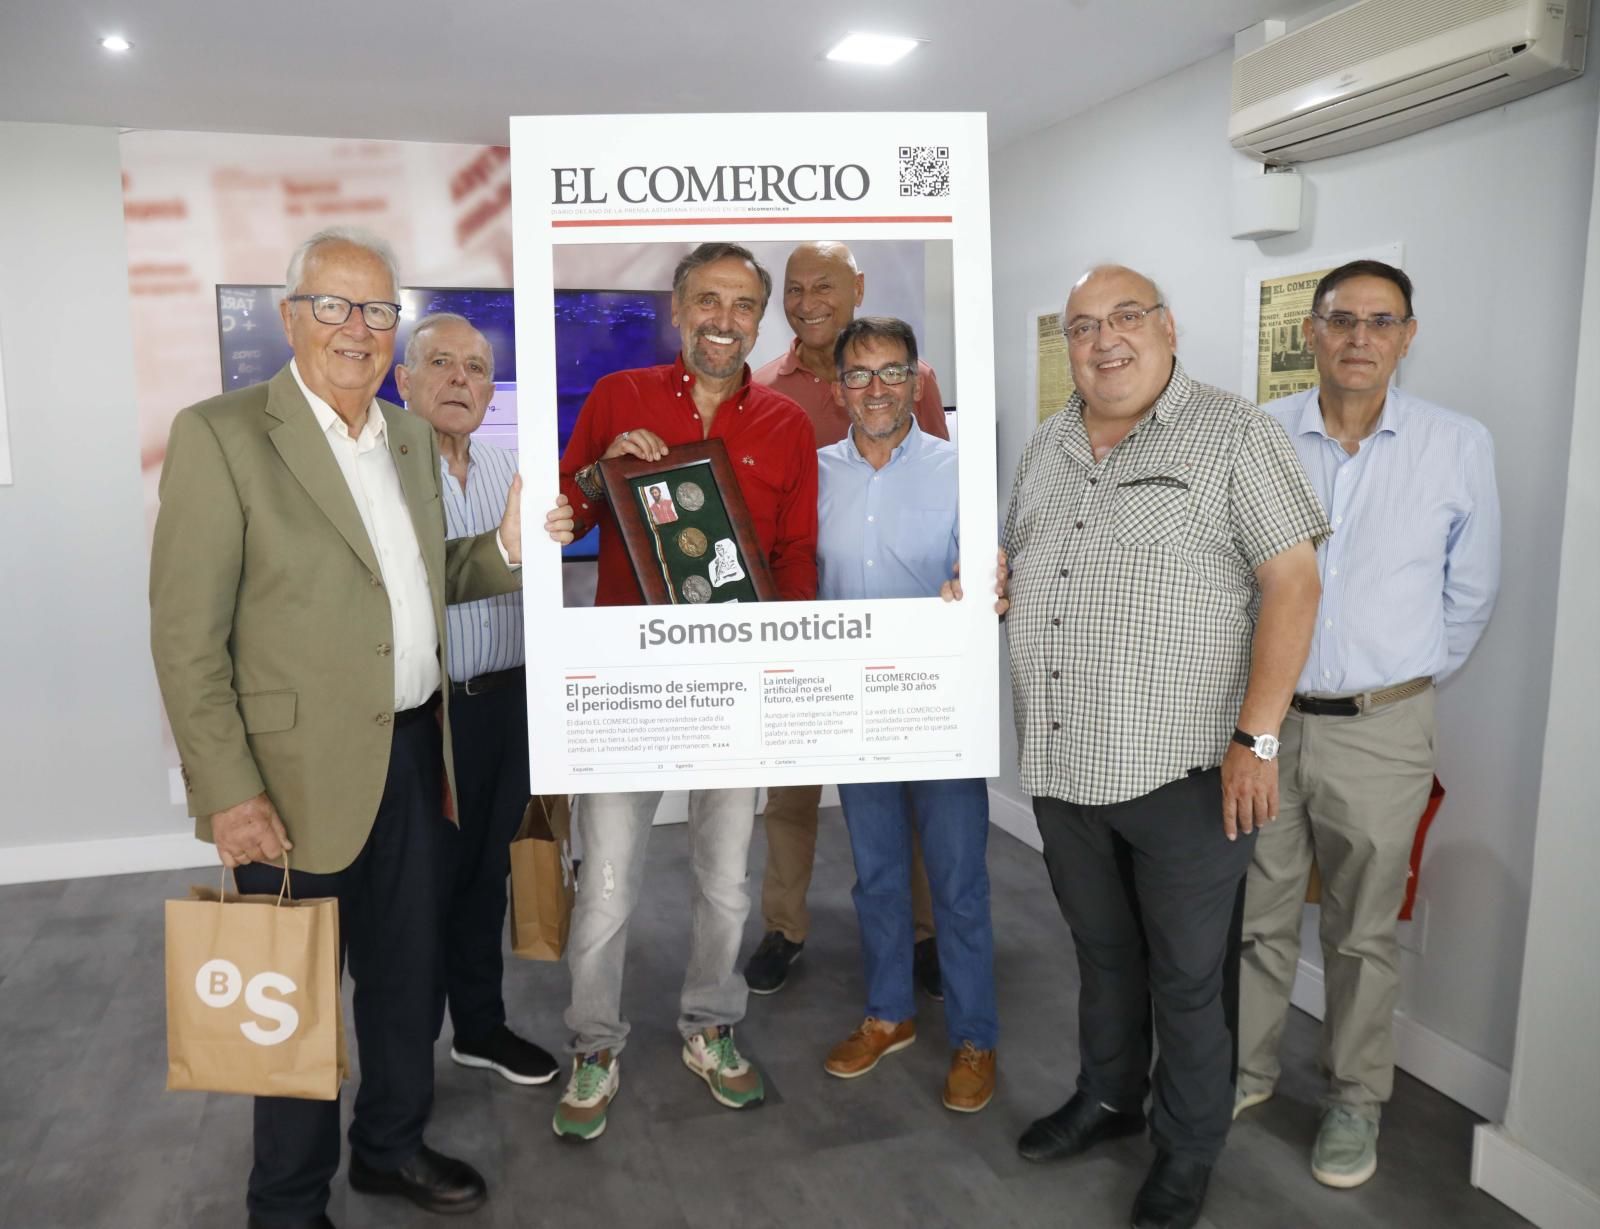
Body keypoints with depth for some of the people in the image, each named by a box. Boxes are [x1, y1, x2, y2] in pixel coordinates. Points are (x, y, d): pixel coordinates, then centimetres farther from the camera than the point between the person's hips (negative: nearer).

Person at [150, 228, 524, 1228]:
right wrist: (227, 792, -16)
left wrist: (503, 548, -1)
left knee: (408, 974, 20)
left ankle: (392, 1146, 43)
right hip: (301, 772, -6)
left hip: (413, 756, 6)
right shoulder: (221, 434, -10)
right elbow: (186, 635, -12)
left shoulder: (411, 438, 10)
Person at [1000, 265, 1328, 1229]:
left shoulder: (1234, 435, -7)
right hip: (1064, 768, 6)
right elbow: (1014, 561, 23)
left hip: (1183, 774, -5)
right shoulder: (1046, 448, 11)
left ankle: (1190, 1148, 30)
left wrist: (1257, 736, -16)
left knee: (1189, 975, 10)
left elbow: (1293, 582, -12)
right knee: (1101, 949, 22)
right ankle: (1109, 1097, 43)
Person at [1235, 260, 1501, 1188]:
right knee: (1257, 915, 14)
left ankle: (1357, 1101, 31)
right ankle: (1248, 1066, 34)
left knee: (1365, 932, 12)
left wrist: (1407, 686, 8)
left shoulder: (1460, 446, -3)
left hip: (1381, 730, -1)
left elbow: (1471, 595, 6)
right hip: (1263, 718, 1)